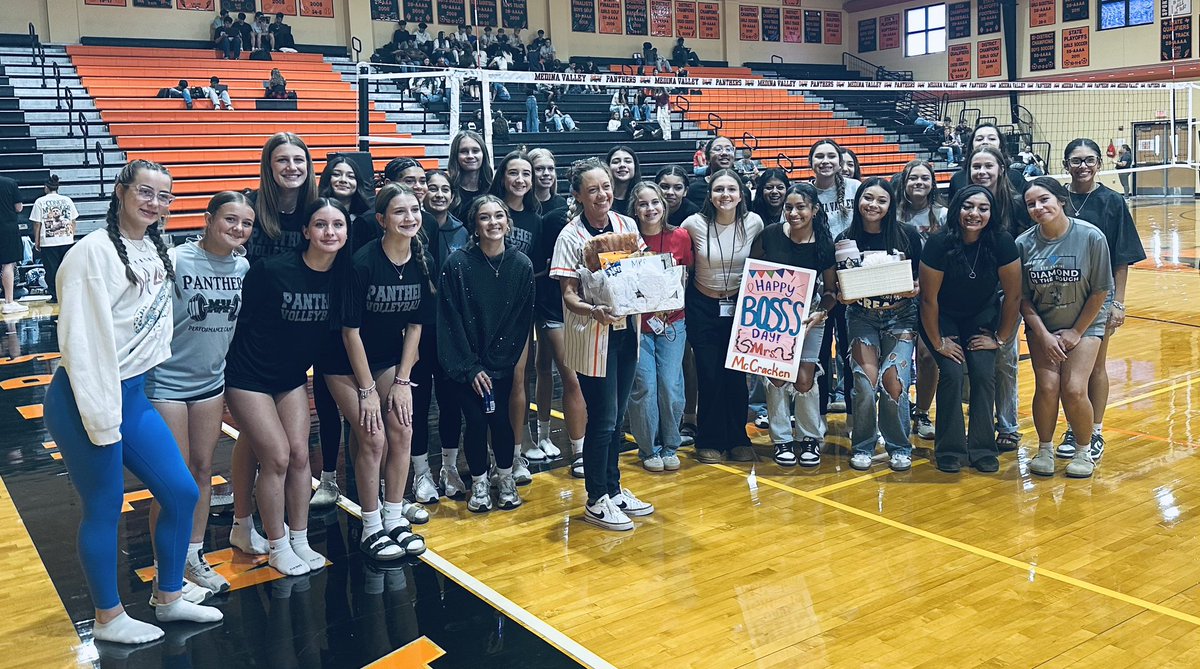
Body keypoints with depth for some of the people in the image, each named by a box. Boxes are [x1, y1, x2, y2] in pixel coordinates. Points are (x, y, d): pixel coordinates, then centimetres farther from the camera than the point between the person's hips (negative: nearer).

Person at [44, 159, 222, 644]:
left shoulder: (158, 250, 7)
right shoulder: (94, 252, -16)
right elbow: (81, 341, -20)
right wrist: (101, 419, -20)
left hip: (134, 394, 8)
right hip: (85, 400, -8)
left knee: (182, 493, 9)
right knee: (104, 510, 4)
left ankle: (168, 598, 28)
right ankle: (109, 619, 24)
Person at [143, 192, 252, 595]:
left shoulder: (243, 266, 0)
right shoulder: (175, 262, -18)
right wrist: (141, 372, -14)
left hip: (211, 381, 5)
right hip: (167, 382, -5)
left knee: (203, 470, 12)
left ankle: (194, 558, 27)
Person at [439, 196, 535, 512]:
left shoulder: (521, 265, -6)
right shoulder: (458, 263, -12)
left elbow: (523, 320, -3)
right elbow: (450, 319, -10)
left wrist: (498, 364, -7)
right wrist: (471, 368, -12)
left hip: (502, 363, 1)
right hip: (465, 363, -1)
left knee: (500, 418, -4)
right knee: (476, 421, -5)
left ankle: (506, 479, 22)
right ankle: (479, 483, 19)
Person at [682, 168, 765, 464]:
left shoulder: (754, 223, -8)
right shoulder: (695, 224, -13)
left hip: (740, 306, 1)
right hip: (703, 307, -1)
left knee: (737, 376, 2)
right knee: (710, 376, -2)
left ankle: (738, 440, 19)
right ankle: (709, 442, 15)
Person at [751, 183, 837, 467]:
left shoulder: (824, 244, -13)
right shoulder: (769, 235, -14)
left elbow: (831, 290, -5)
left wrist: (820, 315, -21)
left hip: (808, 314, 0)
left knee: (804, 377, -5)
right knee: (777, 374, -2)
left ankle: (811, 438, 15)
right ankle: (782, 439, 13)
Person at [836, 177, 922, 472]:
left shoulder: (907, 236, -5)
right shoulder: (845, 239, -3)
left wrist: (916, 289, -17)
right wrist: (842, 296, -17)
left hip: (901, 317, 0)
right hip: (862, 316, 1)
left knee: (893, 379, -15)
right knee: (865, 380, -16)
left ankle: (899, 447, 8)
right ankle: (862, 446, 6)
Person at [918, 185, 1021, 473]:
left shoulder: (1002, 243, -21)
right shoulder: (939, 244, -26)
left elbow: (1013, 295, -11)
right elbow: (928, 298, -17)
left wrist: (1000, 338, -6)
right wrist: (938, 342, -12)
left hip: (982, 316, 2)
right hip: (943, 317, -2)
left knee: (984, 373, -13)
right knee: (952, 373, -16)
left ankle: (982, 449, 3)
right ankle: (950, 450, -1)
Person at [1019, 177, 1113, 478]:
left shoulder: (1091, 237, -14)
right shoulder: (1024, 243, -10)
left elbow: (1100, 291, -7)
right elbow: (1023, 298, -4)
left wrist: (1076, 332, -6)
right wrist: (1044, 335, -10)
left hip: (1084, 324, -1)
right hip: (1042, 326, 1)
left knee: (1074, 389, -14)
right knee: (1047, 386, -15)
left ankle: (1084, 450, 12)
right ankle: (1045, 449, 9)